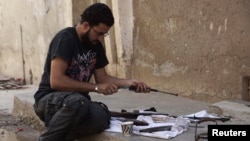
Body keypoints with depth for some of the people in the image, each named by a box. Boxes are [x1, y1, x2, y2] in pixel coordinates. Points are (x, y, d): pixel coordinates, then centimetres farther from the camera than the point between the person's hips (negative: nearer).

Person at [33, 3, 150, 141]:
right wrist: (96, 88, -20)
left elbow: (102, 77, 15)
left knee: (101, 117, -31)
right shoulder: (65, 39, -15)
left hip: (78, 101, 5)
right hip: (50, 98, -5)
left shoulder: (96, 45, 7)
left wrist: (129, 82, -1)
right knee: (78, 101, -40)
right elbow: (56, 81, -23)